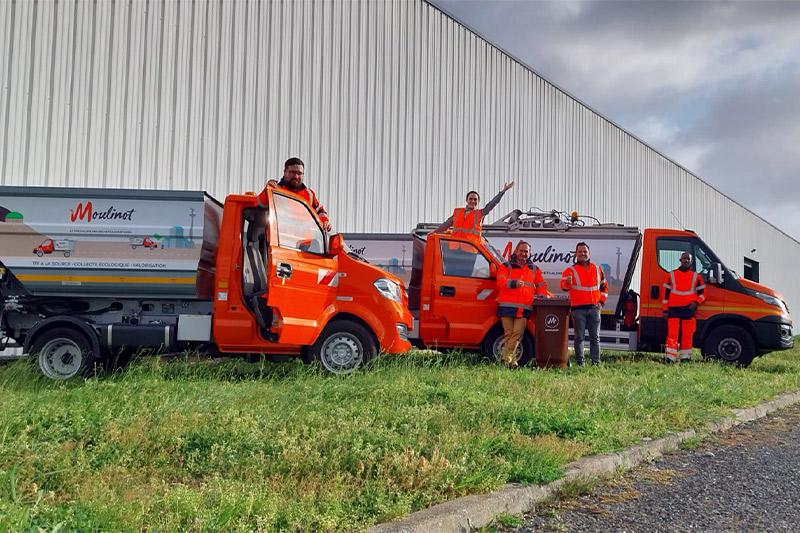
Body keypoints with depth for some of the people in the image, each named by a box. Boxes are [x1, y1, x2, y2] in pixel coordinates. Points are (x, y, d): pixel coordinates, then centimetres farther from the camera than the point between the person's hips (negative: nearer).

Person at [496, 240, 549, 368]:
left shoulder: (534, 269, 20)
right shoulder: (506, 266, 8)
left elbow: (541, 285, 23)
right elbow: (501, 282, -8)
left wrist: (540, 295, 3)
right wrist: (513, 283, -25)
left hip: (524, 308, 2)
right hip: (507, 306, -2)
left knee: (518, 333, -9)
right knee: (509, 333, -3)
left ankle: (507, 356, -6)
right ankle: (510, 359, -1)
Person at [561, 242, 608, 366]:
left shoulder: (597, 269, 15)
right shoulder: (570, 270, 2)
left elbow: (604, 286, 25)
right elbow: (564, 286, -12)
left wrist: (601, 301, 12)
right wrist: (568, 282, -36)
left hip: (594, 308, 3)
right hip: (578, 309, -3)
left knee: (595, 337, 5)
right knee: (579, 337, -2)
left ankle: (596, 362, 9)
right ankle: (580, 363, 2)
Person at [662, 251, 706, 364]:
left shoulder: (696, 276, 9)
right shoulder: (671, 275, 8)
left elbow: (702, 293, 13)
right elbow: (666, 293, 9)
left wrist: (696, 302, -7)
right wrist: (665, 309, 3)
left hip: (689, 309, 1)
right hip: (674, 309, -1)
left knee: (687, 335, 4)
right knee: (672, 334, -7)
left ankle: (685, 358, 12)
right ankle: (670, 358, -9)